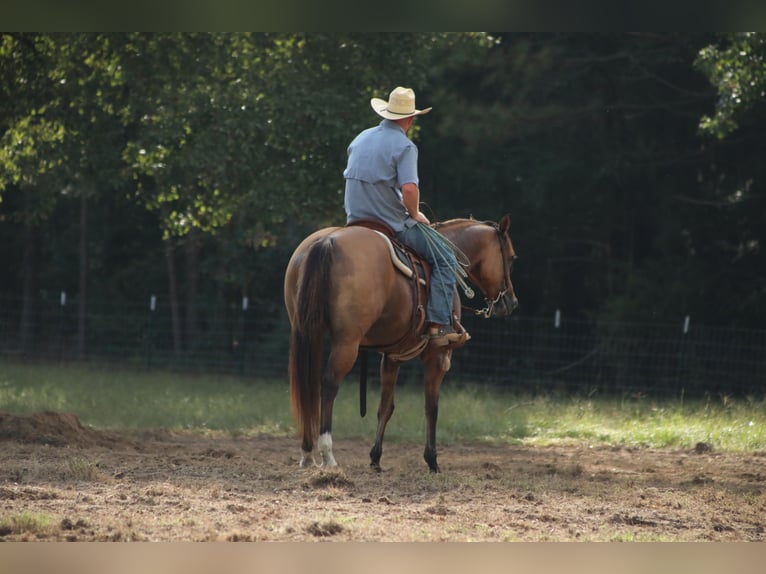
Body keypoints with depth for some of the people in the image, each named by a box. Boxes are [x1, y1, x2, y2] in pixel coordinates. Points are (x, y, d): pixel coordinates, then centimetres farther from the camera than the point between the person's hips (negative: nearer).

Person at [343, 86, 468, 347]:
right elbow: (409, 189, -27)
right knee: (444, 260, 1)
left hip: (356, 220, 7)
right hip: (392, 225, -7)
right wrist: (415, 215, -7)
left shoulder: (360, 139, 10)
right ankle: (438, 325, -10)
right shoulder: (404, 146, -13)